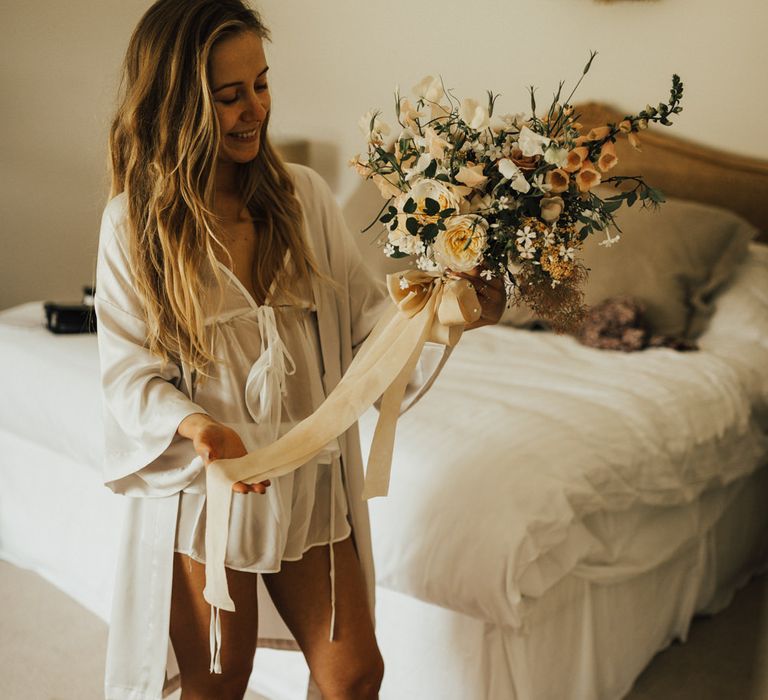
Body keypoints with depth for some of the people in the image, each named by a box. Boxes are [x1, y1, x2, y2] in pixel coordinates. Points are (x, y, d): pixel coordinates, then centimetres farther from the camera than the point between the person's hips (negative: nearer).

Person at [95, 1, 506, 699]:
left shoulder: (303, 194, -1)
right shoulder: (134, 221, -9)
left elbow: (364, 311, -1)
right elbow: (128, 369, -9)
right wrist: (197, 425, -28)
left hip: (310, 482, 3)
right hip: (204, 487, -2)